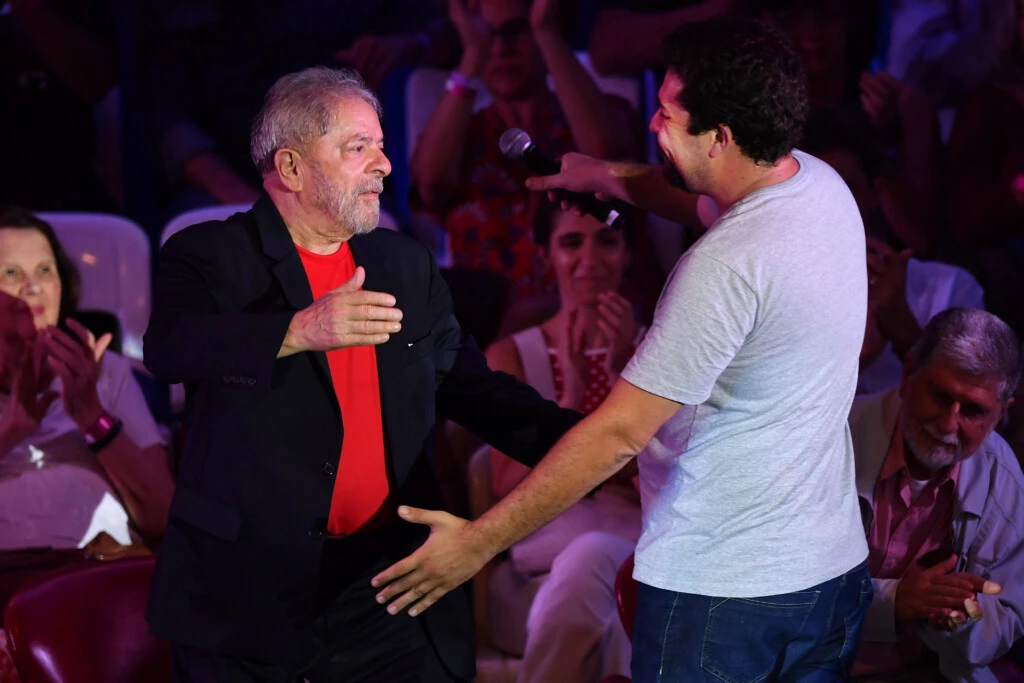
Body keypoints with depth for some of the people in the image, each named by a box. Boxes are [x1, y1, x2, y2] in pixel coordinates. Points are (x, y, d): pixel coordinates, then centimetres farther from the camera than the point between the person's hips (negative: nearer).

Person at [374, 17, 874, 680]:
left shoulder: (727, 266, -26)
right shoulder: (822, 185, -1)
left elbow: (619, 433, -23)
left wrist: (478, 542, -17)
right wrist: (608, 176, 23)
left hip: (722, 591, -8)